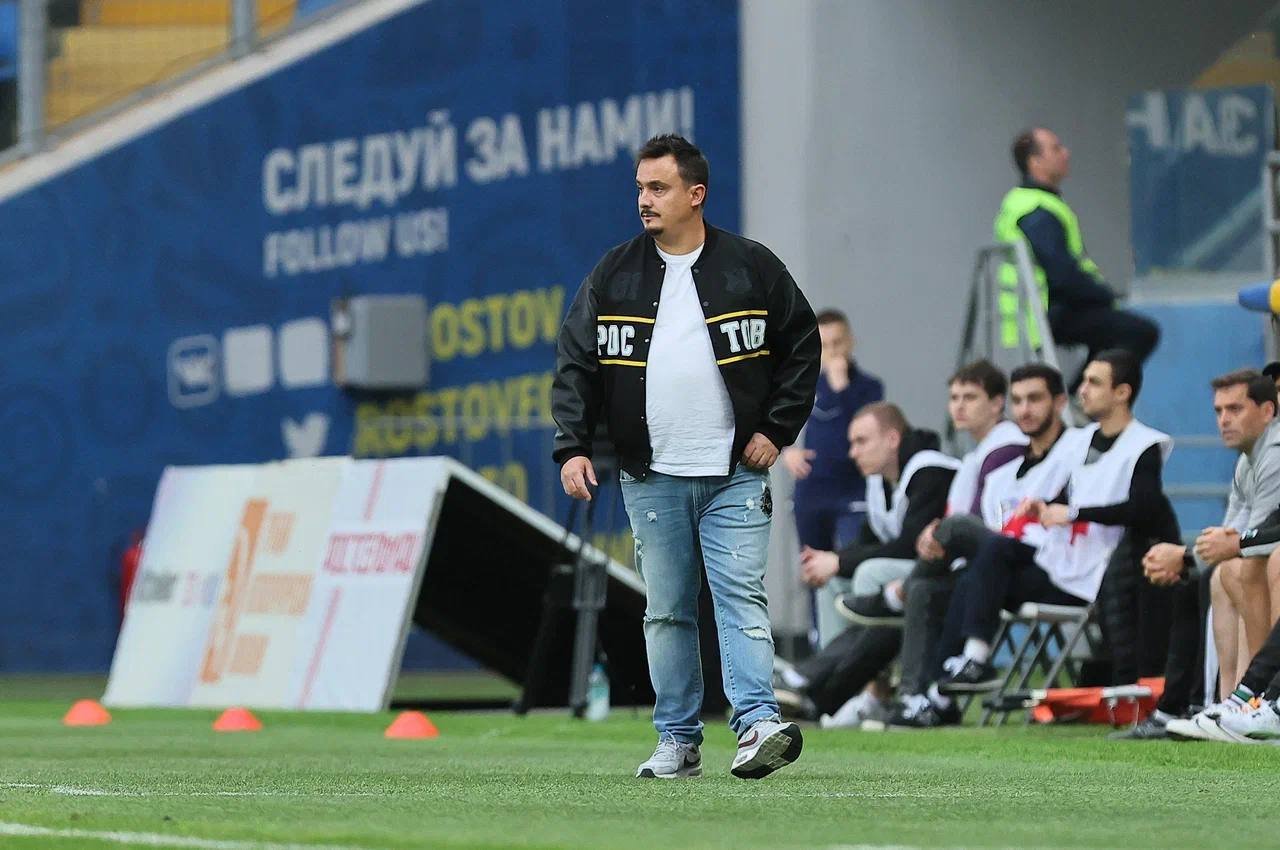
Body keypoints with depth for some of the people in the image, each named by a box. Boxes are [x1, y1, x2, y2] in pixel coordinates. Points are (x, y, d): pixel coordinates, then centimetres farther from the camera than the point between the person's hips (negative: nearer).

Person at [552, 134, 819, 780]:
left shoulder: (752, 268, 2)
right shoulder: (614, 275, 6)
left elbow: (802, 346, 8)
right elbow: (575, 363, 7)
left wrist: (777, 429, 0)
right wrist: (572, 447, -5)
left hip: (735, 475, -2)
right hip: (651, 477, 2)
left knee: (742, 597, -13)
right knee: (666, 610, 5)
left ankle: (757, 722, -20)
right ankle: (677, 740, 9)